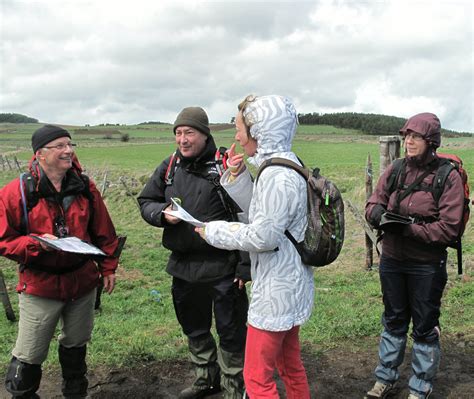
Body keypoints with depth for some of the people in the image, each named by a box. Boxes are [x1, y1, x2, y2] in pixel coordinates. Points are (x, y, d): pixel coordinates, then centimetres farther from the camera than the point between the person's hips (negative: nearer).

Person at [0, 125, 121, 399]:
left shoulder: (85, 188, -1)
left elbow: (103, 232, 7)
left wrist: (108, 267, 7)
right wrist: (37, 242, -24)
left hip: (83, 281, 4)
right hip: (40, 286, -3)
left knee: (76, 345, 22)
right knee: (30, 355, 7)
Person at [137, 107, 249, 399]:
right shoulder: (169, 167, 5)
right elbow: (146, 201, 14)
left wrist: (245, 266, -15)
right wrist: (162, 214, -9)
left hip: (222, 268, -6)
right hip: (182, 266, 6)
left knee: (230, 331, 7)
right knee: (194, 328, 23)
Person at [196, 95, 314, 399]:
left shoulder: (277, 176, -23)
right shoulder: (287, 166, 8)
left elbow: (263, 236, -24)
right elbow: (262, 212, 14)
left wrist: (213, 231, -12)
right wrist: (238, 177, 2)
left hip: (276, 290, -10)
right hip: (290, 285, 10)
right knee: (291, 366, 24)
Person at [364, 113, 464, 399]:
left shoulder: (448, 177, -13)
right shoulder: (395, 170, -1)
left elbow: (449, 228, -16)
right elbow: (374, 202, 4)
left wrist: (407, 228, -22)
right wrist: (377, 212, -18)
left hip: (427, 266, -4)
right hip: (392, 260, 4)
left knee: (425, 327, 12)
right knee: (393, 320, 20)